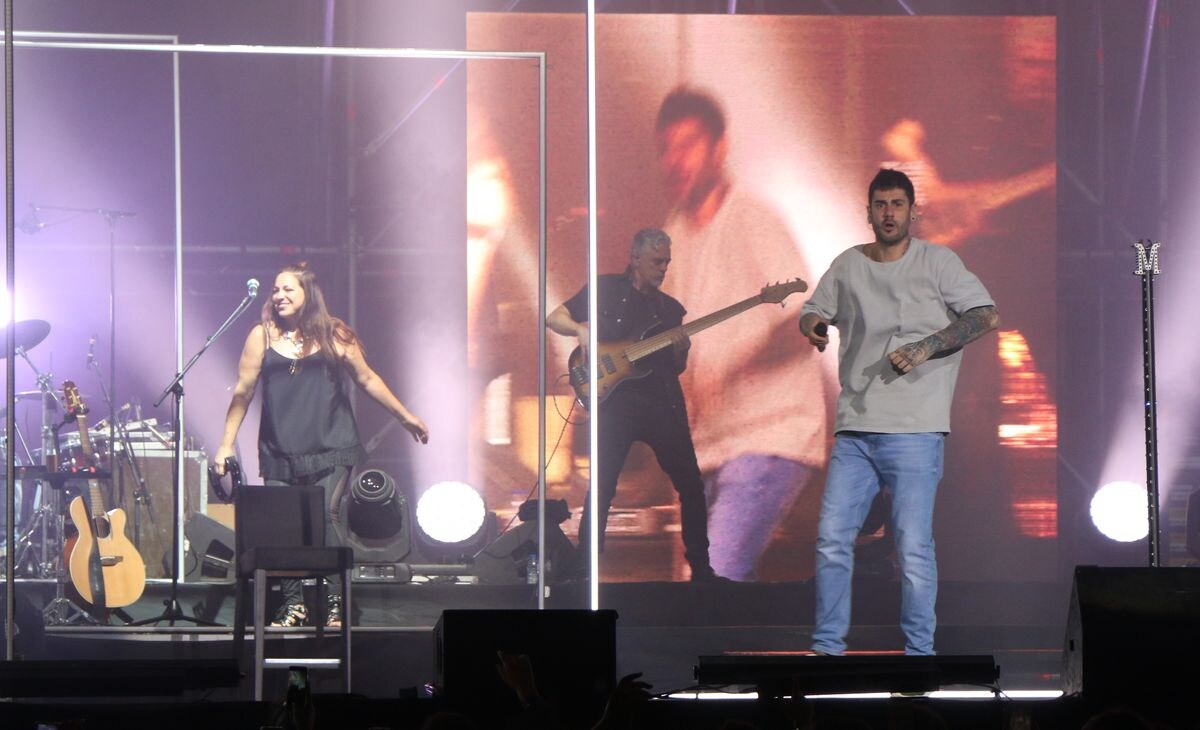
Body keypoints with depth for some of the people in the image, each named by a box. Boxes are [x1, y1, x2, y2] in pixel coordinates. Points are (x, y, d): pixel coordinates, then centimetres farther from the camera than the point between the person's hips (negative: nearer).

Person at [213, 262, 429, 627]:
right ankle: (293, 604, 8)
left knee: (327, 518, -12)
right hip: (280, 453, 1)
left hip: (330, 449, -1)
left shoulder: (333, 335, 5)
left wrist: (405, 416, 14)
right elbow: (243, 392, 6)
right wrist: (226, 445, 4)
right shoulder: (263, 336, 6)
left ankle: (335, 604, -8)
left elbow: (367, 379, 13)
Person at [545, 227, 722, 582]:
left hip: (662, 403, 4)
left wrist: (681, 350, -4)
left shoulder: (669, 308, 17)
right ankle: (583, 569, 0)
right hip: (616, 402, -4)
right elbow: (554, 318, 5)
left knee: (691, 484, -1)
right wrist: (581, 329, -14)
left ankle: (701, 567, 7)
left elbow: (676, 370, 18)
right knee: (602, 488, -7)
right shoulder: (607, 289, 7)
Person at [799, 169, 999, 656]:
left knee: (914, 549, -7)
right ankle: (827, 646, 10)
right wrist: (812, 325, -4)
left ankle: (919, 653, 2)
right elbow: (813, 311, 21)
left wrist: (924, 349, -14)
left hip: (914, 432, -4)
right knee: (832, 539, 0)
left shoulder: (937, 262, 1)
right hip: (854, 430, 4)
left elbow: (987, 315, -5)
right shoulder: (848, 265, 13)